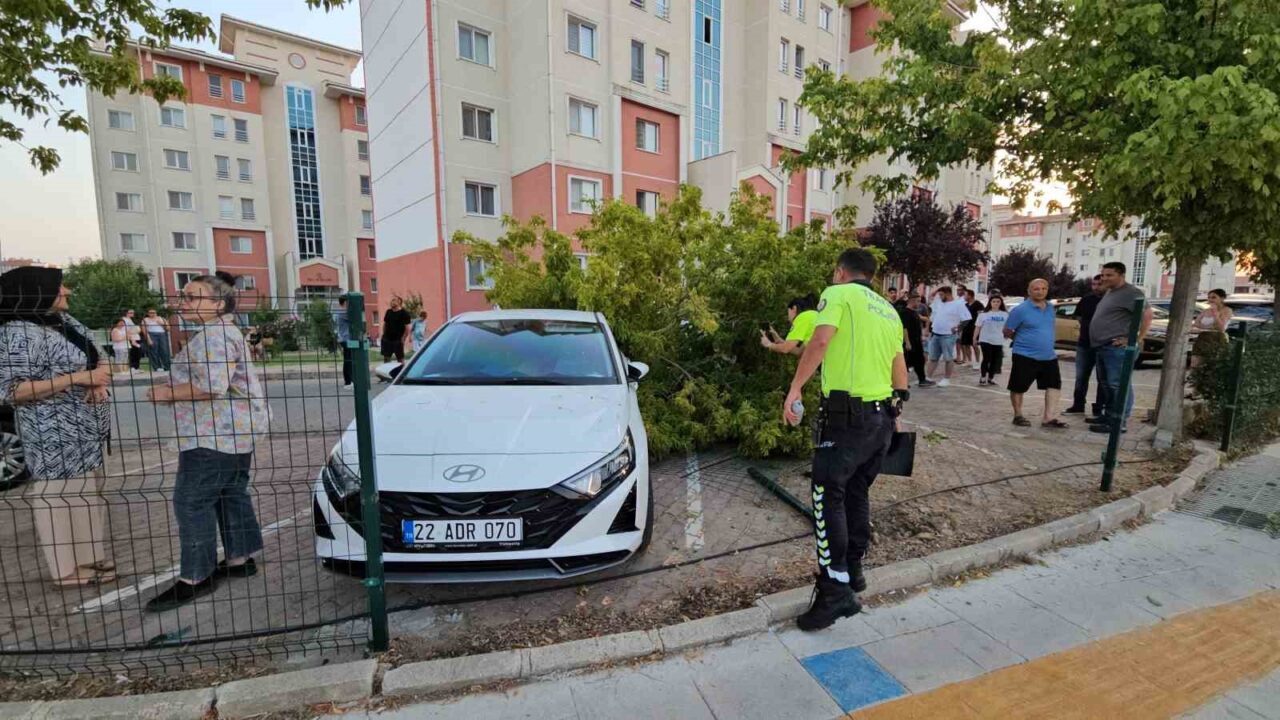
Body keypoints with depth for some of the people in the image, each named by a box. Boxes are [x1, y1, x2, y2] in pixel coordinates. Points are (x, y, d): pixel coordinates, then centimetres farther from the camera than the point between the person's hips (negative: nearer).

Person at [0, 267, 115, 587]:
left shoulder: (65, 321, 7)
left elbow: (96, 357, 15)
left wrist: (100, 382, -6)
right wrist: (78, 378, -25)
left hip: (85, 429, 8)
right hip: (54, 435, -8)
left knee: (87, 491, 16)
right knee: (58, 494, 3)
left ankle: (89, 558, 30)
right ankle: (67, 569, 16)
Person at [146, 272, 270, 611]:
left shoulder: (215, 335, -16)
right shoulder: (220, 332, 19)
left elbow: (212, 386, -26)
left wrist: (168, 393, -12)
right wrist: (175, 388, 16)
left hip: (216, 433, -11)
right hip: (233, 431, 11)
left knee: (191, 501, -4)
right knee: (231, 495, 15)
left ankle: (194, 577, 3)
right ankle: (240, 559, 23)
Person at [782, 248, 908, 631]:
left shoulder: (838, 294, -2)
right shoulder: (888, 310, 20)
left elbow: (819, 342, -19)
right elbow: (900, 369, 22)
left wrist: (795, 388, -18)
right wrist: (894, 410, 30)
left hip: (847, 416, -8)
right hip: (883, 416, 8)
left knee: (829, 497, -5)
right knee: (857, 494, 18)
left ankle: (836, 590, -7)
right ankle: (851, 570, 29)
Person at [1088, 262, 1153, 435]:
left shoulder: (1130, 293, -10)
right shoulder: (1109, 293, 19)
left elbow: (1147, 314, -19)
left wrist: (1137, 340, -19)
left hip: (1117, 347, -10)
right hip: (1102, 346, 10)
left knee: (1118, 385, -9)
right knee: (1107, 384, 15)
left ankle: (1119, 422, -7)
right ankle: (1108, 415, 24)